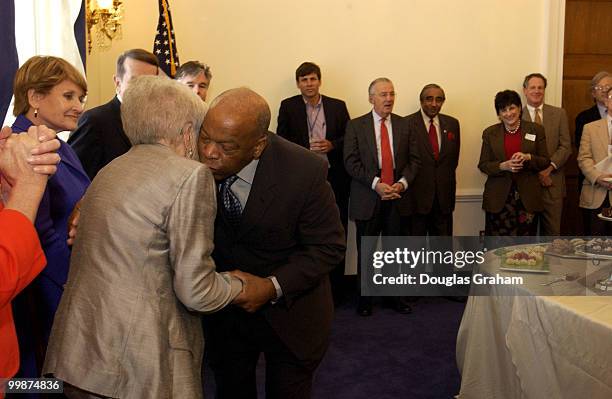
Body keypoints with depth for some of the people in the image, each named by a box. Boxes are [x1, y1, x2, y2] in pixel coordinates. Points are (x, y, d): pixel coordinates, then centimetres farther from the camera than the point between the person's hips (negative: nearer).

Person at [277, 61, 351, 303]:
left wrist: (332, 145, -11)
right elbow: (281, 140, 2)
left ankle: (335, 289, 17)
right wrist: (305, 149, -14)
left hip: (334, 177, 1)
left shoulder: (338, 106, 7)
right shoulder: (288, 106, 5)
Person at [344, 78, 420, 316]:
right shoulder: (355, 126, 0)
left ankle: (396, 296, 22)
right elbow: (351, 162, -7)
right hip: (367, 198, -2)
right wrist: (376, 184, -16)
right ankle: (364, 298, 21)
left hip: (398, 197, 2)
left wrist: (402, 183, -11)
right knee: (366, 252, 8)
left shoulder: (405, 125, 8)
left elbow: (414, 160, 6)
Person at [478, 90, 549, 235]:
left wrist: (528, 157, -14)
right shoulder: (490, 133, 6)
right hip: (498, 199, 0)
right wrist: (503, 166, -14)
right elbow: (483, 165, 5)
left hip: (527, 197, 0)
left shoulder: (536, 130, 6)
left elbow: (545, 162, 6)